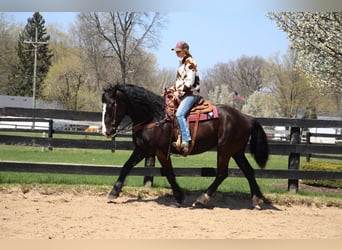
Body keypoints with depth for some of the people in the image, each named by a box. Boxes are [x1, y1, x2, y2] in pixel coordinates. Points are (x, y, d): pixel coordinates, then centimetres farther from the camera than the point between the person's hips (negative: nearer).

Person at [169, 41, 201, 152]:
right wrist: (171, 89, 11)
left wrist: (179, 91, -19)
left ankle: (185, 141, -34)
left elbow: (190, 81, -17)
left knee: (179, 114, -28)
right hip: (182, 94, 10)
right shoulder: (182, 63, 20)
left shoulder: (189, 62, -8)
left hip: (191, 94, -10)